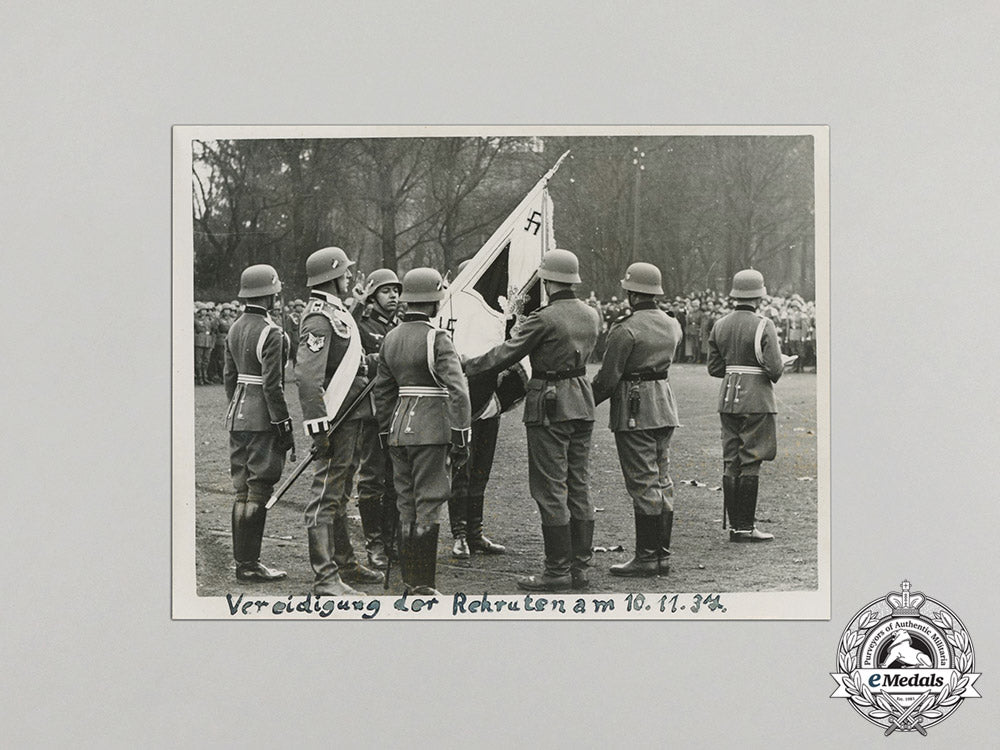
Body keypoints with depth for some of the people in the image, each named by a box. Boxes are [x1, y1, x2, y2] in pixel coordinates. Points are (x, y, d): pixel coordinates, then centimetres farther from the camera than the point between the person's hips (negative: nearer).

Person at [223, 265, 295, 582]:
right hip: (262, 419, -9)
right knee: (258, 490, -4)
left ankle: (243, 559, 18)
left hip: (238, 416, 9)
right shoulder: (270, 333, -16)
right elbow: (272, 385, -18)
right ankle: (248, 564, -1)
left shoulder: (234, 328, 10)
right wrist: (284, 425, -13)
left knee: (243, 490, 12)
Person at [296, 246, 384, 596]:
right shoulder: (319, 318, -17)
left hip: (349, 415, 11)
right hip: (336, 419, -11)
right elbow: (307, 375, -24)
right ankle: (326, 577, -8)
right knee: (326, 495, -8)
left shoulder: (335, 312, 16)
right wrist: (318, 427, -27)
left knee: (340, 494, 19)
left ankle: (346, 563, 31)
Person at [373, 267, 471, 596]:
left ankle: (409, 582, 16)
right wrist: (461, 439, -13)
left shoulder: (391, 338, 10)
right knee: (428, 506, -3)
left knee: (407, 506, 12)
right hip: (431, 430, -7)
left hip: (399, 429, 7)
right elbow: (457, 391, -18)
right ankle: (424, 585, -2)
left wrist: (386, 436, 22)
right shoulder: (437, 339, -11)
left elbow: (382, 391, 16)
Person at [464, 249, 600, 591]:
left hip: (550, 406, -8)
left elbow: (507, 353, -11)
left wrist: (466, 367, 1)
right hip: (582, 402, 8)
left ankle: (558, 571, -2)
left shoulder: (544, 319, -16)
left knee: (550, 489, -3)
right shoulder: (590, 316, 7)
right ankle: (580, 566, 15)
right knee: (578, 486, 11)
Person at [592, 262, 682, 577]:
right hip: (664, 402, 8)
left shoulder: (626, 329, -15)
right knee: (662, 481, 11)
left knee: (643, 484, -6)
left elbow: (608, 377, -13)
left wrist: (586, 403, -1)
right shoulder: (671, 325, 9)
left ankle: (646, 558, -3)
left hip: (634, 408, -8)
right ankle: (662, 554, 15)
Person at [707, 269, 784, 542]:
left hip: (728, 398, 6)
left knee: (731, 463, 7)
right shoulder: (763, 326, -11)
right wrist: (777, 370, 6)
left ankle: (734, 525, 10)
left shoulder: (719, 326, 6)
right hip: (756, 400, -6)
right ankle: (746, 527, -3)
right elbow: (775, 367, -16)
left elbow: (714, 368, 9)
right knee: (750, 463, -3)